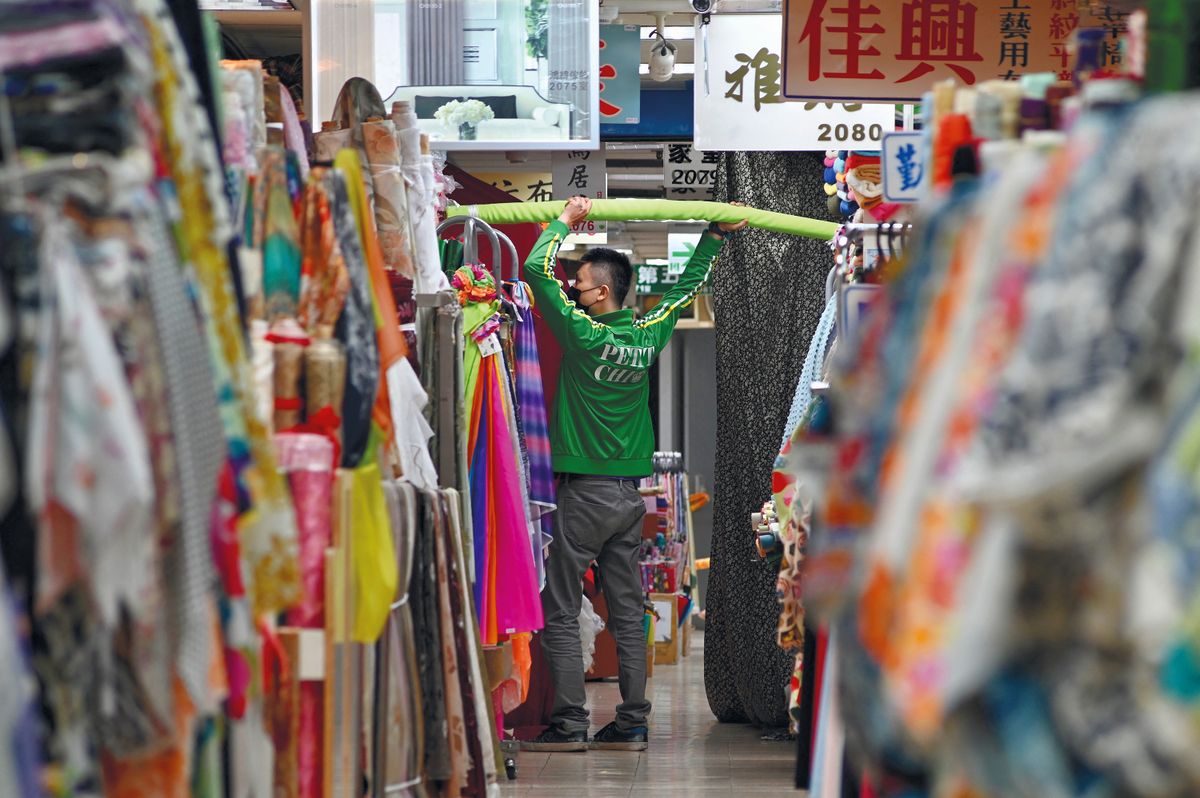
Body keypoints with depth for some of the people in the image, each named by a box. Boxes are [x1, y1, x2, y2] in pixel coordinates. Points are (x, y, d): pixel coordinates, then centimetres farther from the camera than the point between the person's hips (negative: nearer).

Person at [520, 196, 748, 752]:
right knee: (627, 612, 7)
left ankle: (569, 724, -6)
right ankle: (631, 723, 6)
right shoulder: (648, 335, 4)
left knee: (561, 612, -2)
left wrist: (566, 220, 1)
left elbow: (537, 269, -12)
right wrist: (716, 236, 31)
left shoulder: (583, 332, -12)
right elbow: (686, 287, 21)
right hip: (631, 493, 6)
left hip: (584, 492, -6)